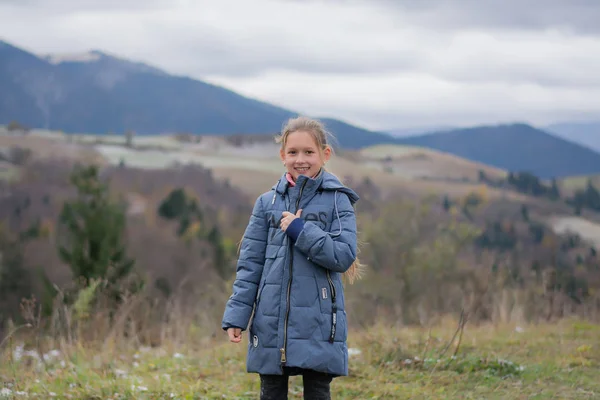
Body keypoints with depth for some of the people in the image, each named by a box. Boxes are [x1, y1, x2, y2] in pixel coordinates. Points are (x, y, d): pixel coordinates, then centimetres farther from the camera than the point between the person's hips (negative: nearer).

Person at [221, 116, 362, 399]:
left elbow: (344, 256, -9)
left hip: (318, 324, -3)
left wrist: (301, 231, -16)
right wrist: (236, 315, 0)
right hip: (271, 323, 3)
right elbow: (250, 263, 7)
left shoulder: (337, 201, 0)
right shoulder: (268, 203, 7)